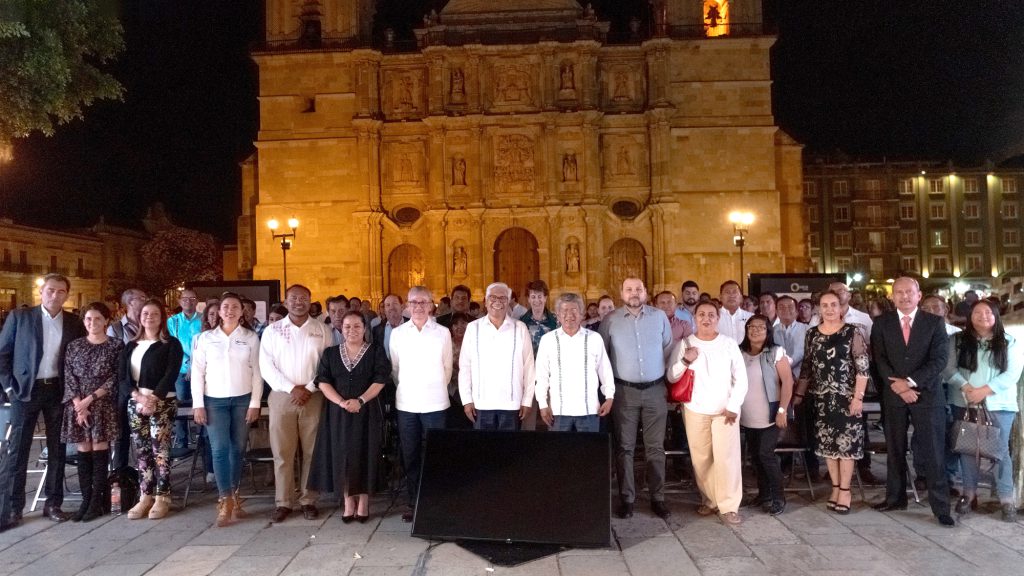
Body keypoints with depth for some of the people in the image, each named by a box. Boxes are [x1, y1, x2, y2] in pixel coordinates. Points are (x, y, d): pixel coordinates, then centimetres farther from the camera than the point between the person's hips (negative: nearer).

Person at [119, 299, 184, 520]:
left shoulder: (171, 344, 2)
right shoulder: (131, 346, 16)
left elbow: (171, 375, -8)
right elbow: (122, 376, 6)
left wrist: (153, 398, -19)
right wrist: (138, 396, -11)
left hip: (162, 403, -4)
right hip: (135, 403, 5)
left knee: (160, 449, -6)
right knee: (141, 451, 5)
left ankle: (162, 498, 0)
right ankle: (145, 497, 12)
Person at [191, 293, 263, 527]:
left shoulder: (251, 338, 4)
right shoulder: (206, 338, 5)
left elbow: (256, 372, 3)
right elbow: (197, 372, 3)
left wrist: (255, 403, -2)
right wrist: (198, 404, -3)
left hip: (242, 400, 1)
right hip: (214, 401, 0)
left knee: (238, 449, 6)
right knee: (220, 449, -8)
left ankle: (233, 497, 18)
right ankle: (226, 501, -4)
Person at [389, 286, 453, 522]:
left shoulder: (443, 333, 1)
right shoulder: (397, 333, 5)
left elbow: (447, 367, 8)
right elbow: (394, 367, 11)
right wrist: (404, 388, 12)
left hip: (434, 403, -2)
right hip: (406, 403, 2)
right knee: (410, 456, 8)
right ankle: (413, 502, 20)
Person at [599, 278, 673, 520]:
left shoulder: (660, 316, 2)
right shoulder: (610, 320, -2)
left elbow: (669, 348, 11)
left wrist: (666, 376, 9)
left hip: (655, 390, 1)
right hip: (624, 391, -1)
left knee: (656, 447, 7)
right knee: (624, 447, 4)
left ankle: (657, 498, 17)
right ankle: (626, 499, 14)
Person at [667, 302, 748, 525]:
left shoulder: (729, 344, 1)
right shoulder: (684, 344, 2)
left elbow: (741, 378, 1)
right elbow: (671, 377, 0)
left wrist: (734, 406, -7)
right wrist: (685, 361, -17)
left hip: (725, 410, -1)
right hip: (695, 411, 1)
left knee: (727, 458, -5)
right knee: (701, 459, 8)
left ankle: (729, 506, 5)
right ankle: (709, 500, 24)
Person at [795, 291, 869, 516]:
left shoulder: (852, 332, -6)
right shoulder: (812, 333, 7)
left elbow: (863, 367, -9)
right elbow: (806, 366, 11)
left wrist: (859, 397, -16)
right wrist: (799, 394, 10)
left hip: (846, 397, -4)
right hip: (821, 398, 4)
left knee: (846, 442, 0)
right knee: (827, 442, 8)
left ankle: (845, 490, 11)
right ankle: (836, 487, 20)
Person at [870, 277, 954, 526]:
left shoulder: (935, 322, 1)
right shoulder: (882, 323, 4)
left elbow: (939, 359, -8)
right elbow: (879, 359, -2)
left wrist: (910, 381, -17)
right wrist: (896, 385, -15)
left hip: (927, 394, -1)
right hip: (893, 394, 2)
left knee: (934, 452, 0)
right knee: (894, 450, 11)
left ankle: (941, 506, 10)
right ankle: (895, 497, 23)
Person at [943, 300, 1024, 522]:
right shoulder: (958, 340, 6)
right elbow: (949, 368, 0)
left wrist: (984, 391, -14)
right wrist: (966, 389, -15)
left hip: (998, 404, -1)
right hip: (964, 403, 1)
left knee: (1000, 450, -2)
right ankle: (969, 493, 15)